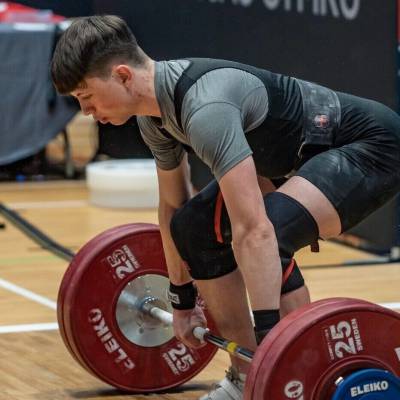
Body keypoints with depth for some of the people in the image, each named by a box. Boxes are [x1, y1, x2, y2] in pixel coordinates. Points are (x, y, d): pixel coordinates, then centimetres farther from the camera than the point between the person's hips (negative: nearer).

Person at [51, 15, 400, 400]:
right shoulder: (155, 111, -3)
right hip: (305, 152, 10)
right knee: (197, 226, 7)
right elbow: (172, 205, 13)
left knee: (272, 230, -32)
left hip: (369, 146, -10)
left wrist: (269, 337, -40)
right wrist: (182, 298, 19)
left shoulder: (205, 108, -34)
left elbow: (254, 231, -40)